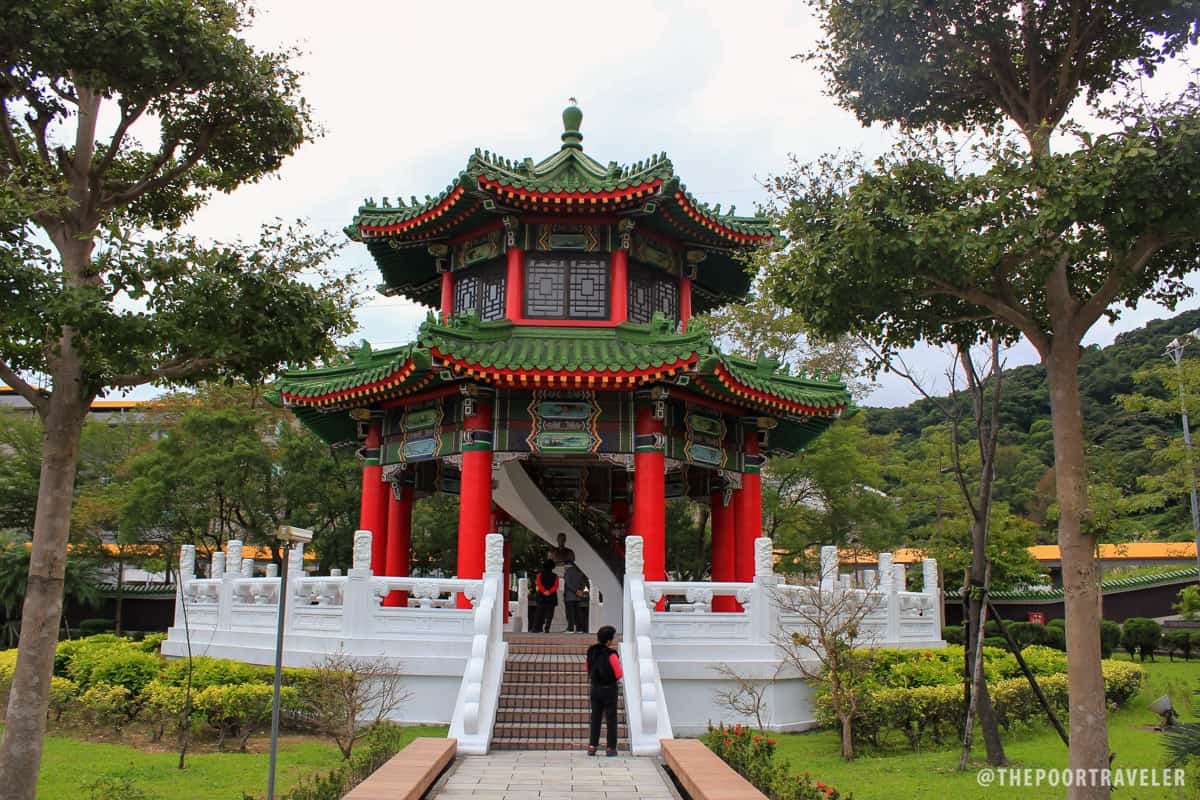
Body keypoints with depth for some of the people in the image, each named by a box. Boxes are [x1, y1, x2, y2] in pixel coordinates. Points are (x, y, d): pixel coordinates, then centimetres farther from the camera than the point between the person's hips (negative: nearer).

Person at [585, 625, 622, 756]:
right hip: (609, 690, -5)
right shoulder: (611, 654, -20)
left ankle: (592, 746, 14)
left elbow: (588, 669, 11)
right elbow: (619, 674, -18)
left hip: (595, 689, 5)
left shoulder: (591, 651, -2)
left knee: (595, 718, 14)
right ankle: (611, 748, 8)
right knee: (611, 719, 6)